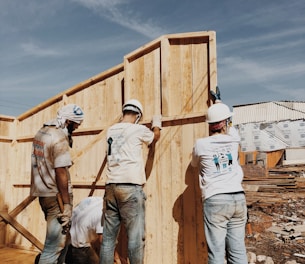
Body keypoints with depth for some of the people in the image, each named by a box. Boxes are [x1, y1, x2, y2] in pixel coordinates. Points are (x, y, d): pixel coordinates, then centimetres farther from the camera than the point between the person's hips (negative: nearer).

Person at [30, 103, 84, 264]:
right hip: (56, 196, -9)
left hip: (43, 193, 9)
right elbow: (61, 173, -20)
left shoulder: (41, 132, 10)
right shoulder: (60, 139, -17)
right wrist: (67, 204, -17)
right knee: (54, 245, -1)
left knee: (62, 237, 22)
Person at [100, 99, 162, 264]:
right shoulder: (138, 130, -1)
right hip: (131, 187, -6)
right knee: (135, 236, 1)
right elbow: (155, 137, 19)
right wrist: (157, 123, 39)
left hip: (111, 187, 6)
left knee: (108, 236, 11)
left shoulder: (111, 131, 13)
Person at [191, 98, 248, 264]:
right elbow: (230, 128, 31)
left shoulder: (201, 144, -3)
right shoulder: (234, 140, 6)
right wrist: (220, 105, 44)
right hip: (238, 198, 4)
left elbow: (194, 164, 18)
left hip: (215, 201, -4)